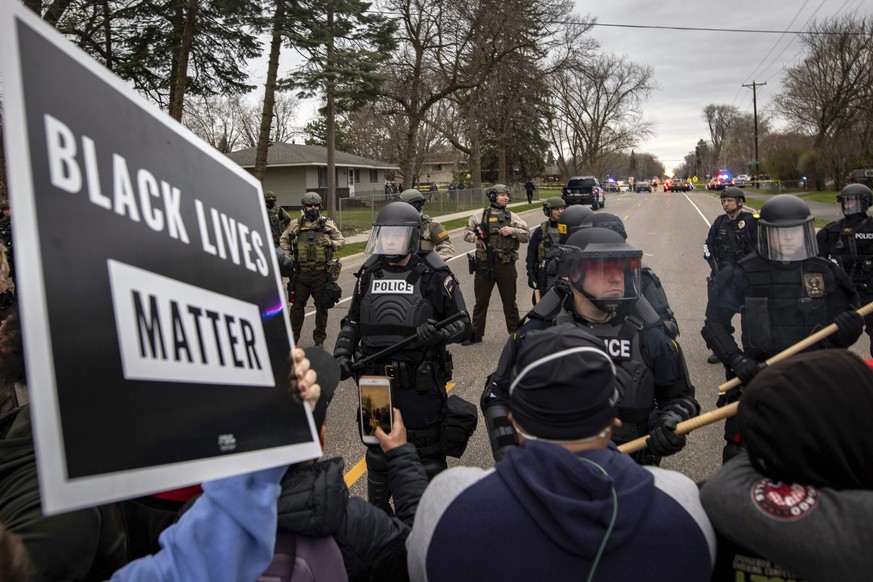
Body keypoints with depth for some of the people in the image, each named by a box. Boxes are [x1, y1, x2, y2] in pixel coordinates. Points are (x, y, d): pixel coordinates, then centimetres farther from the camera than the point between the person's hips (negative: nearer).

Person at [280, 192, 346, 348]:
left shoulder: (328, 224, 3)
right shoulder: (295, 224, 5)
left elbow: (341, 241, 7)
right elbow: (283, 240, 16)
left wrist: (331, 243, -14)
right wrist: (287, 255, 1)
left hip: (322, 272, 0)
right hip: (301, 272, 0)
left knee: (322, 306, 8)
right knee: (297, 305, 5)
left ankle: (319, 339, 22)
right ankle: (293, 338, 18)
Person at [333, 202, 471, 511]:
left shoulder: (433, 275, -8)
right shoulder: (369, 273, 6)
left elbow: (462, 323, -6)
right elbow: (353, 321, 14)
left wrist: (438, 334, -26)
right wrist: (342, 353, 0)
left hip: (420, 385, -4)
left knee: (427, 457, 10)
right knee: (378, 456, 21)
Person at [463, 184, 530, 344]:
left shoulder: (512, 217, 6)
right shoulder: (479, 216, 5)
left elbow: (527, 235, 2)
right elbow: (466, 233, 10)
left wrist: (513, 230, -15)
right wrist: (474, 237, -11)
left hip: (506, 265, 0)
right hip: (484, 265, 0)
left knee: (510, 302, 10)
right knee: (481, 302, 10)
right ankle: (476, 334, 21)